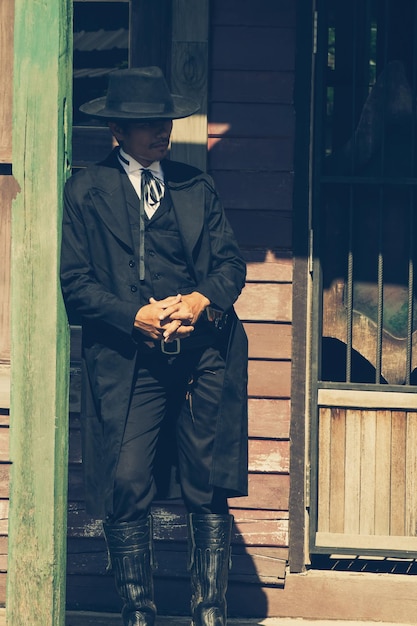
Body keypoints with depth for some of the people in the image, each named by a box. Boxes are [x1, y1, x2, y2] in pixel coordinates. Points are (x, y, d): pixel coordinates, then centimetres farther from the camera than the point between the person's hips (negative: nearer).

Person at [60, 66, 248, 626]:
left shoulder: (197, 187, 18)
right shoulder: (87, 190, 8)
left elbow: (230, 263, 12)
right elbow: (76, 281, 1)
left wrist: (202, 301, -10)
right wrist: (137, 316, -13)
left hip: (204, 353, 2)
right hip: (126, 360, -2)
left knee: (209, 486, -2)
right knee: (126, 483, -11)